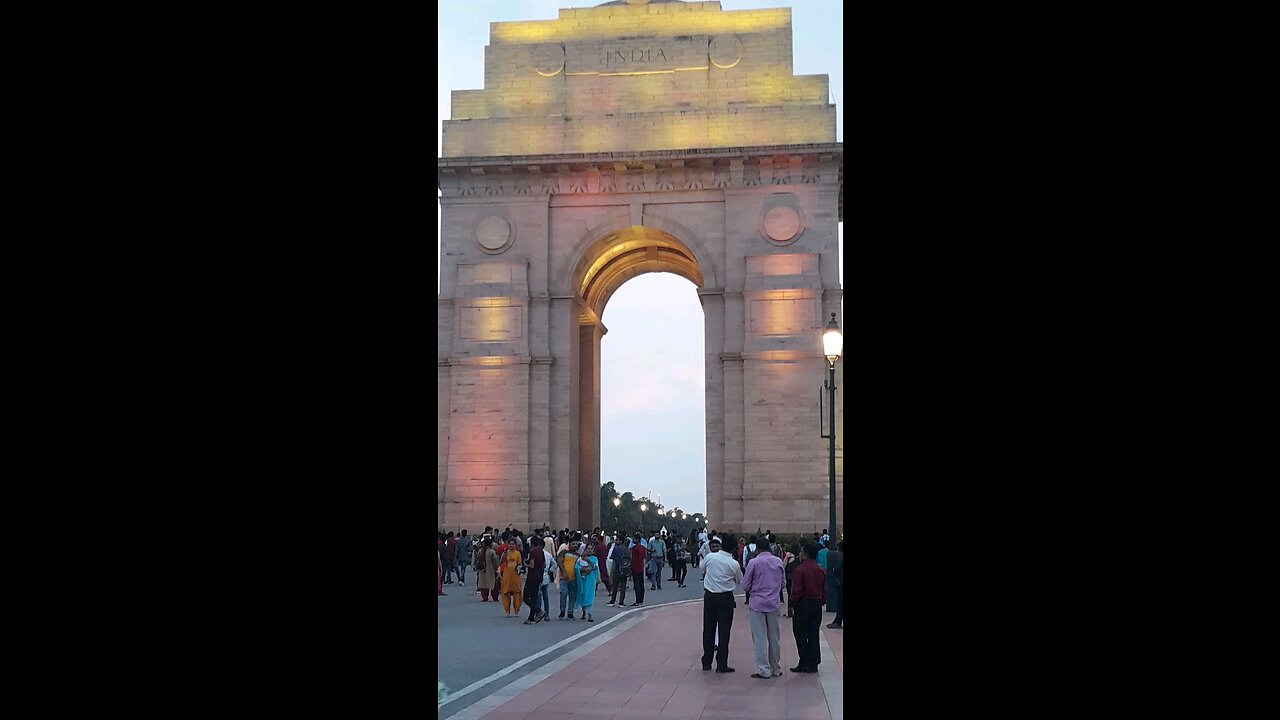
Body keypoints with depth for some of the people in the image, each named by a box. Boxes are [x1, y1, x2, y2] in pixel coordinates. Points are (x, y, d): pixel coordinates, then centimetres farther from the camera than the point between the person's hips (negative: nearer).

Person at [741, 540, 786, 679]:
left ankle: (764, 670, -2)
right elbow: (783, 583, 13)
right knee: (774, 637, 13)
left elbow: (745, 585, -5)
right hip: (774, 604, 4)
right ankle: (776, 669, 20)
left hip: (757, 603, -4)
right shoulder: (778, 562, 3)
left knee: (759, 638, 0)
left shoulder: (754, 562, -10)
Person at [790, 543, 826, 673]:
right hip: (817, 604, 6)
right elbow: (824, 590, 9)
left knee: (801, 635, 3)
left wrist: (794, 599, 1)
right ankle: (813, 664, 12)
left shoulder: (800, 570, -15)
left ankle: (804, 663, 1)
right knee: (813, 634, 10)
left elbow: (796, 591, -17)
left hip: (803, 604, -6)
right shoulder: (821, 571, 5)